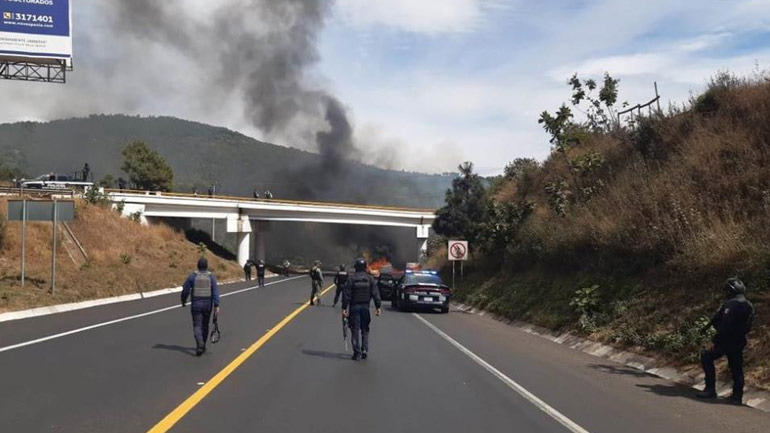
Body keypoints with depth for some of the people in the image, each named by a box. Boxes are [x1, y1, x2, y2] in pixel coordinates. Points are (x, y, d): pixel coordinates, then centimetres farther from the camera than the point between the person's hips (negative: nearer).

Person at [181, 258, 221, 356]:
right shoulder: (211, 277, -3)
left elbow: (185, 290, -2)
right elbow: (215, 292, -10)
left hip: (196, 305, -2)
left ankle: (200, 343, -25)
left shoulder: (192, 276, -5)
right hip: (207, 305, 2)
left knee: (197, 325, -1)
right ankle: (202, 346, 25)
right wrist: (216, 305, -11)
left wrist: (183, 301, 15)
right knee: (205, 325, 16)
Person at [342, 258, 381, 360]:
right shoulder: (370, 278, 1)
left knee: (355, 330, 3)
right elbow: (375, 293, -2)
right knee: (365, 330, 15)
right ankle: (364, 350, 6)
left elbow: (346, 294, -8)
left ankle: (357, 353, 1)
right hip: (365, 306, 2)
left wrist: (344, 308, -5)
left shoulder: (351, 278, -5)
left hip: (354, 307, -2)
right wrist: (378, 307, 0)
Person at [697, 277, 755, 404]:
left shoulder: (731, 304, -16)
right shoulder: (749, 306, 12)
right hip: (740, 342, 8)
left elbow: (725, 325, -22)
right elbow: (747, 326, 17)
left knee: (707, 357, 0)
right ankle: (737, 396, 15)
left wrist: (715, 340, -19)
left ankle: (710, 389, -4)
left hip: (727, 341, -8)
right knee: (736, 369, 12)